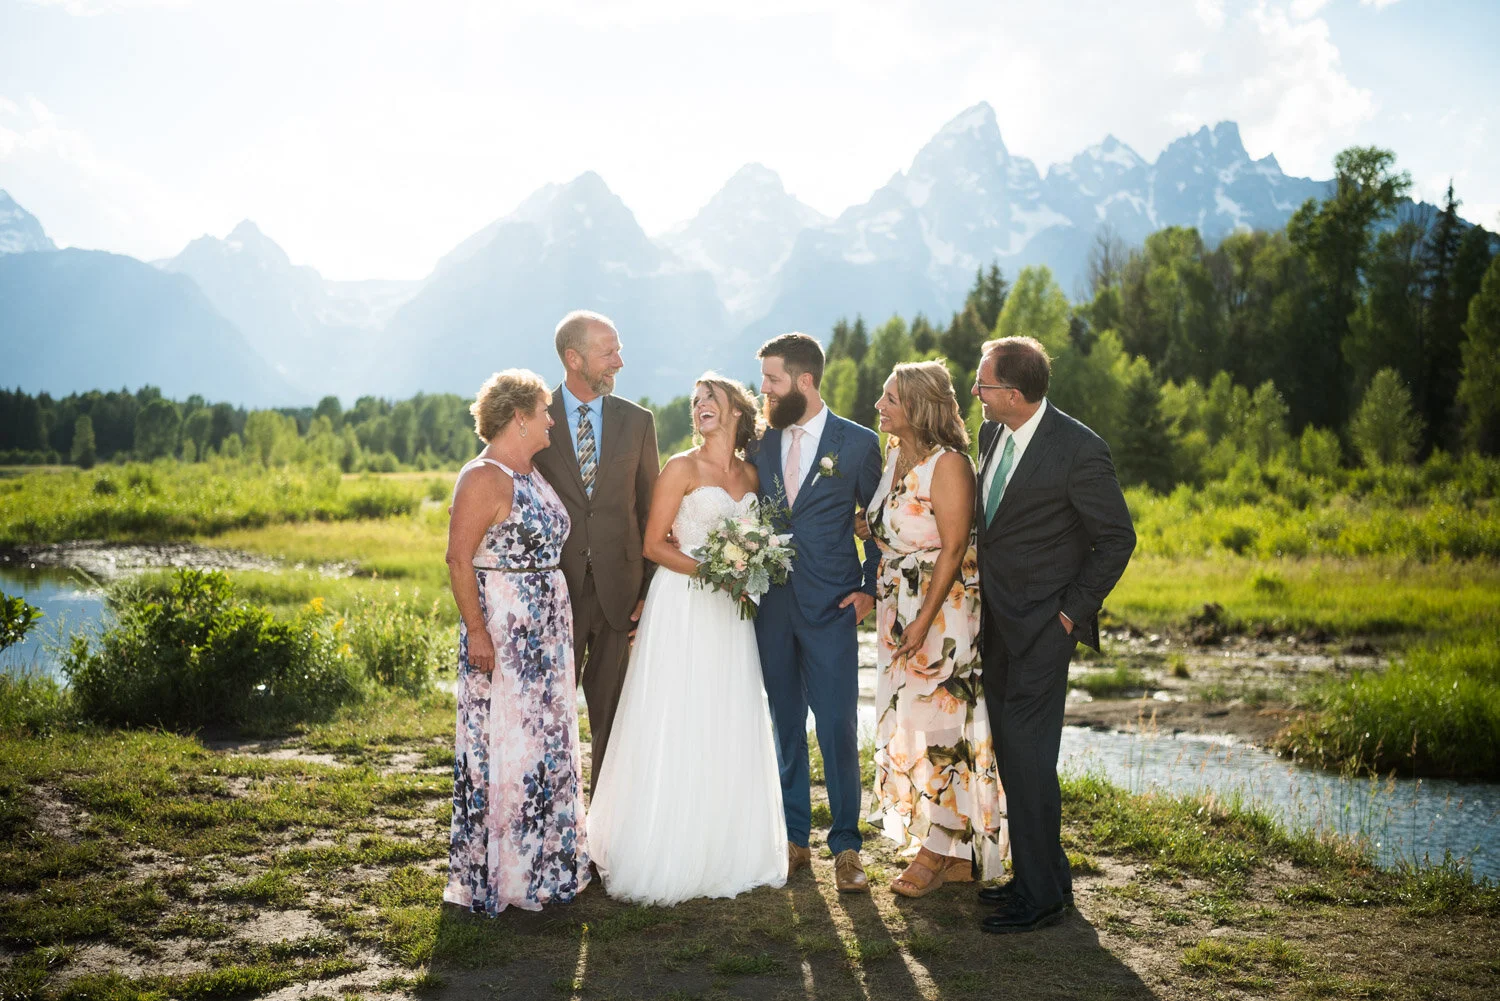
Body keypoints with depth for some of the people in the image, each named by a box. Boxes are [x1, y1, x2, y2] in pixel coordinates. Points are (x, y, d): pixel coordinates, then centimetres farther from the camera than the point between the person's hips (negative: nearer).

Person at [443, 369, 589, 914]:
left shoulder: (533, 474, 13)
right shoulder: (484, 478, -14)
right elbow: (458, 560, -18)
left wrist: (561, 623, 16)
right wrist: (476, 632, -22)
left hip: (545, 632, 10)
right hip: (501, 631, -10)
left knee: (548, 743, 15)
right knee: (501, 748, -3)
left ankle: (542, 863, 28)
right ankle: (497, 875, 9)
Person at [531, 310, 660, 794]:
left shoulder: (637, 421, 6)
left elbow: (650, 510, 8)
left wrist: (651, 589, 3)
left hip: (617, 587, 2)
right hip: (555, 587, -1)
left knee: (612, 713, 9)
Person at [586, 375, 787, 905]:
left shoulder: (750, 474, 12)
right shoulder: (682, 469, -4)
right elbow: (654, 544, -6)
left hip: (730, 613, 5)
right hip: (682, 608, -5)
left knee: (729, 733, 8)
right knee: (676, 729, -4)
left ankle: (726, 851, 19)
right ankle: (668, 856, 5)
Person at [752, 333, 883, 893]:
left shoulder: (859, 444, -2)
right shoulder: (761, 443, 8)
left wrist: (869, 589, -2)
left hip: (830, 609, -4)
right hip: (771, 608, 4)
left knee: (838, 729, -4)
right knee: (785, 726, 10)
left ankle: (845, 846, 10)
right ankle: (794, 839, 22)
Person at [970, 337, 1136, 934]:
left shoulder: (1079, 450, -18)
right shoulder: (992, 433, 5)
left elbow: (1117, 537, -10)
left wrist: (1073, 610, -11)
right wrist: (987, 577, 13)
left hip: (1042, 622, -8)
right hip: (997, 615, 8)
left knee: (1027, 752, -8)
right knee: (1009, 748, 12)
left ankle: (1040, 896, 3)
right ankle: (1047, 873, 25)